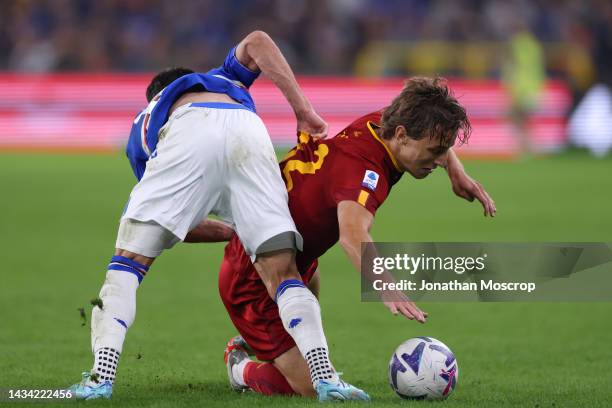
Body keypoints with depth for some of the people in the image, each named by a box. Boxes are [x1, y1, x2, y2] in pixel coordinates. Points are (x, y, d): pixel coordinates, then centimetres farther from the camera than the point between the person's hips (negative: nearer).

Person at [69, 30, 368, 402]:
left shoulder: (144, 126, 44)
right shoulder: (224, 79, 47)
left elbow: (174, 225, 41)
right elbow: (256, 42, 22)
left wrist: (238, 230, 49)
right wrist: (304, 111, 22)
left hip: (189, 135, -1)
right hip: (249, 131, 1)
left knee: (128, 261, 10)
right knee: (282, 272, 6)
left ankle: (102, 375, -4)